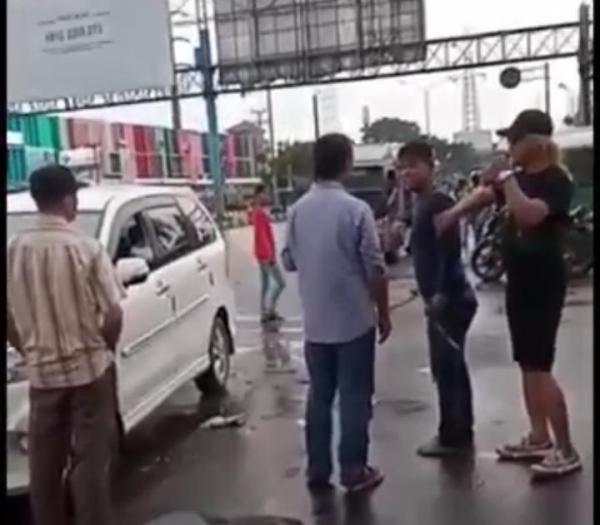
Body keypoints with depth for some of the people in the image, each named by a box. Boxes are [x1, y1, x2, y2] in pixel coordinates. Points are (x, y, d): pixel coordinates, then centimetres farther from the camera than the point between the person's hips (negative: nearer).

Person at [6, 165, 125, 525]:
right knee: (91, 458, 5)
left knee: (45, 463, 15)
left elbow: (10, 318, 3)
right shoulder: (86, 248, -14)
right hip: (89, 368, -4)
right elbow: (113, 315, -13)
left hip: (41, 371, 4)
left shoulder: (15, 249, -3)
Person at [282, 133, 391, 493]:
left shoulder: (298, 210, 1)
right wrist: (384, 312, -1)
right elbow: (375, 269, -12)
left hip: (315, 323, 5)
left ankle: (318, 470, 20)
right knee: (355, 397, 6)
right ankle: (354, 471, 14)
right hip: (355, 321, -4)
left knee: (319, 396, 13)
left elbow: (289, 262, 11)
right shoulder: (356, 209, -14)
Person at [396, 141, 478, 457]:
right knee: (451, 367, 16)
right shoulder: (422, 204, 13)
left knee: (445, 368, -2)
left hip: (448, 299, -10)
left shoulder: (438, 203, -16)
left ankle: (452, 436, 10)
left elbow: (449, 251, -25)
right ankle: (460, 433, 28)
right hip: (441, 298, 10)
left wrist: (440, 296, -29)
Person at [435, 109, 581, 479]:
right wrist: (454, 213, 5)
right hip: (519, 281, 9)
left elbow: (529, 214, -33)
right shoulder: (521, 177, 10)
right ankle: (539, 439, 25)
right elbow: (487, 193, 20)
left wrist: (507, 178, -23)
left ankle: (567, 451, 3)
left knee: (540, 367, -7)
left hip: (544, 284, -9)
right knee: (527, 364, 14)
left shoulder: (556, 181, -15)